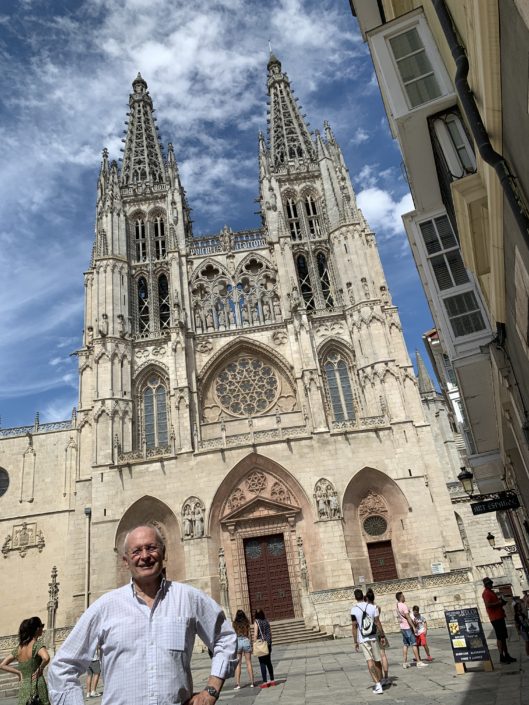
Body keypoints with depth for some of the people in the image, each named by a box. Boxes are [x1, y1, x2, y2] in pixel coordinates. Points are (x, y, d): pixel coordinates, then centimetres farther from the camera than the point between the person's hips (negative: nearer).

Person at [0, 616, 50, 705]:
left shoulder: (18, 648, 8)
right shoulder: (37, 644, -12)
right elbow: (46, 658, -32)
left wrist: (19, 672, 10)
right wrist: (40, 669, -13)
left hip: (23, 688, 6)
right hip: (37, 686, -6)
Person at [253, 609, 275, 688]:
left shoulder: (256, 622, -9)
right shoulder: (267, 621, 6)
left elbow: (255, 634, -13)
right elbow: (270, 633, 10)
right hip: (268, 643, 5)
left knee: (262, 663, 1)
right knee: (268, 662, 16)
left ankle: (265, 682, 2)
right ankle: (272, 680, 21)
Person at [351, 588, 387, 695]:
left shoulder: (354, 610, -8)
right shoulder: (372, 607, -4)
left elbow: (354, 627, -7)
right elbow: (378, 623, -2)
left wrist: (355, 642, -1)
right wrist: (382, 636, 7)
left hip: (362, 639, -2)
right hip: (373, 638, 2)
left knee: (370, 661, -1)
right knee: (377, 661, 15)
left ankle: (377, 684, -10)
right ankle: (380, 682, 28)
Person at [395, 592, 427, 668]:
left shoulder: (398, 605, 9)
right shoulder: (403, 605, -17)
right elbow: (408, 617, -20)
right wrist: (413, 627, -17)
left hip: (402, 627, 8)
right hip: (407, 627, -8)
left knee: (405, 644, 11)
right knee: (414, 644, -3)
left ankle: (404, 663, 12)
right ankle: (418, 662, -2)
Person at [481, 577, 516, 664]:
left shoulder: (491, 592, 19)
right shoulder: (486, 593, -12)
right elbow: (488, 605, -23)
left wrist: (501, 602, 9)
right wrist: (499, 602, -21)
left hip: (500, 617, 10)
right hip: (495, 618, -10)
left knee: (504, 637, 14)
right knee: (499, 638, -6)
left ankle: (506, 655, 22)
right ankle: (502, 657, -1)